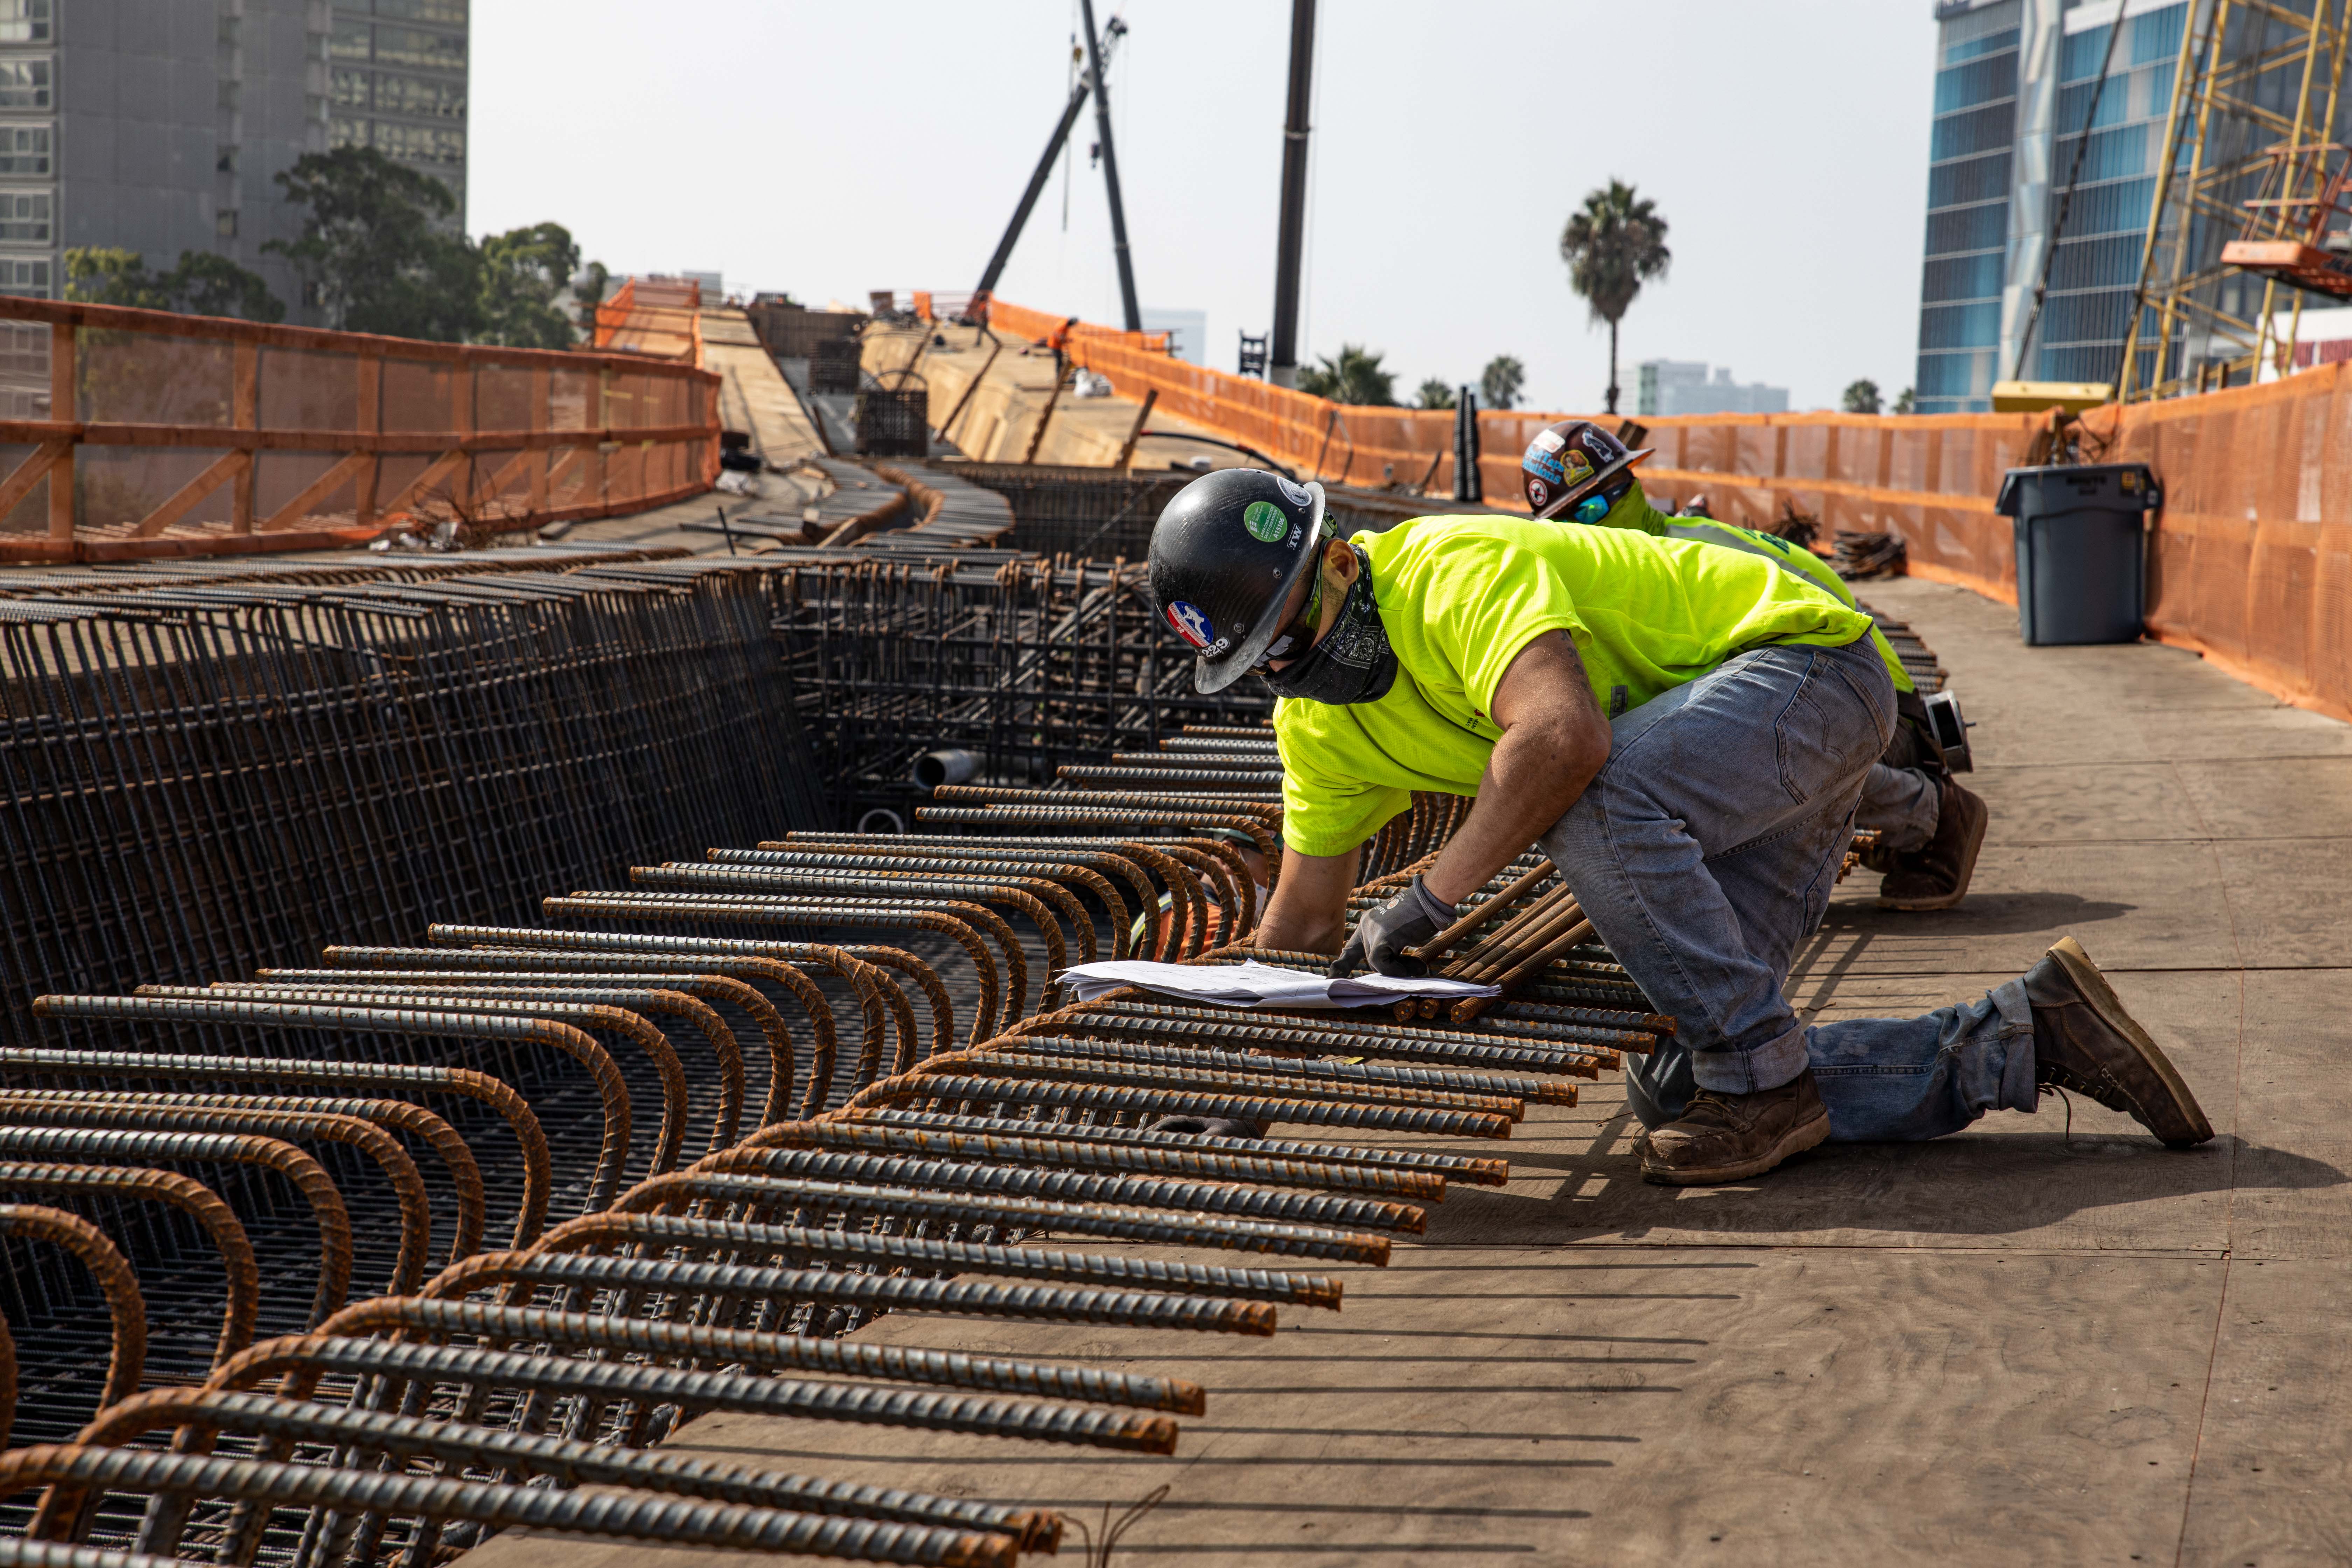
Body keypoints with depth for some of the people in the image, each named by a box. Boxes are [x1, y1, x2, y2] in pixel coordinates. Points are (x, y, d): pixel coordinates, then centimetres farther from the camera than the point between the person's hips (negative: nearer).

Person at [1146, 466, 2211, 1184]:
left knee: (1593, 805, -37)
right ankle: (2024, 1037, 2)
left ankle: (1764, 1078, -21)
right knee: (1678, 1090, -4)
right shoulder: (1320, 728, 2)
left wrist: (1430, 898, -34)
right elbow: (1302, 931, 11)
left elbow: (1565, 734, -41)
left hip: (1809, 663, -9)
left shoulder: (1451, 571, -25)